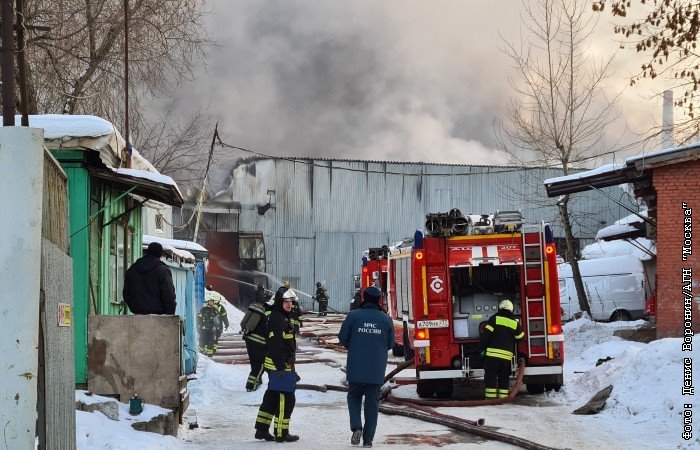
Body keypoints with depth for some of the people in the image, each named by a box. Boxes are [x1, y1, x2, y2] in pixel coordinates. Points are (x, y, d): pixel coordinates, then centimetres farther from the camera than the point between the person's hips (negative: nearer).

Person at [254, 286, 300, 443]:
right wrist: (282, 368, -25)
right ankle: (281, 433, 2)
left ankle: (262, 429, 19)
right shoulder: (278, 319, -18)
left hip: (276, 365, 11)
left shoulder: (282, 317, 16)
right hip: (280, 365, -11)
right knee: (286, 398, -4)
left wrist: (288, 366, 25)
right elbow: (276, 345, -24)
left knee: (272, 395, 14)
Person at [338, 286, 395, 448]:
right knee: (372, 402, 9)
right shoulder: (386, 320, 0)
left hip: (356, 367, -1)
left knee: (354, 396, 17)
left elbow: (343, 338, 0)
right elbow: (390, 344, 7)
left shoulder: (353, 316, -6)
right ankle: (368, 438, 8)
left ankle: (356, 427, -4)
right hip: (377, 369, 1)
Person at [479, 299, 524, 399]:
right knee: (504, 378, 13)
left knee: (490, 376, 0)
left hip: (492, 353, -4)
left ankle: (491, 397, -6)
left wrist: (482, 348, 1)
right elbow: (520, 338, 18)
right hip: (507, 355, 4)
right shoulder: (515, 323, 10)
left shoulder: (494, 319, -2)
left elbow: (486, 334, -6)